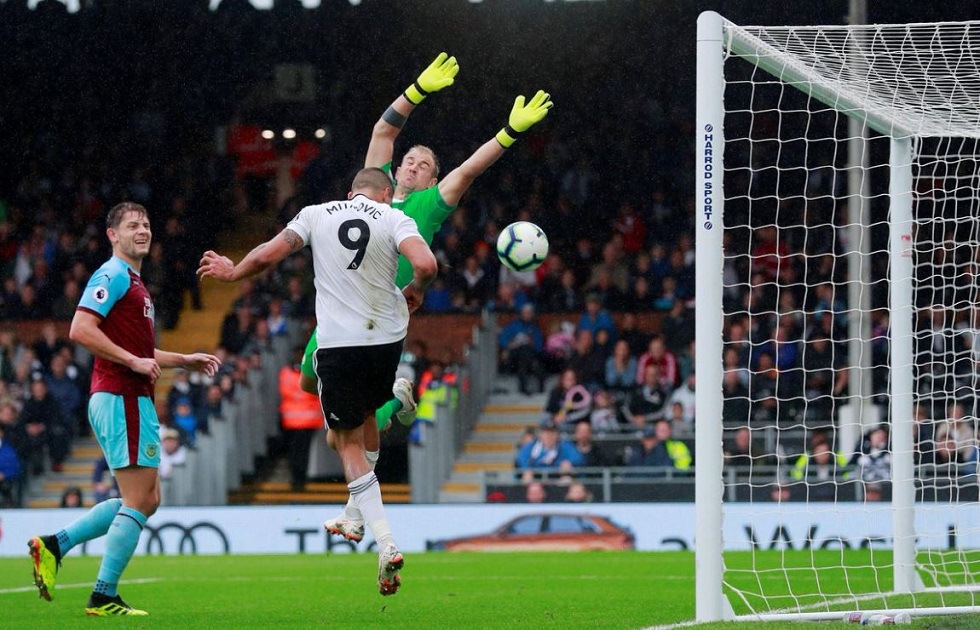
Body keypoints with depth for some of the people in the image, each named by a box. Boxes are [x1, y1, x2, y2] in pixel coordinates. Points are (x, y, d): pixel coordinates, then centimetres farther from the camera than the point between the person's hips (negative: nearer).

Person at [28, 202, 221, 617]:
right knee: (139, 501, -8)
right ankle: (103, 597, -6)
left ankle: (55, 544, 11)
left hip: (131, 400, 10)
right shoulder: (113, 276, -9)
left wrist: (185, 361, 24)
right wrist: (134, 362, -21)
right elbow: (80, 330, -21)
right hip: (122, 399, -10)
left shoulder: (132, 282, 22)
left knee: (146, 500, 12)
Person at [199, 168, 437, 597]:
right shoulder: (393, 219, 0)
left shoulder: (316, 214, 4)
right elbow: (425, 264, -16)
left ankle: (386, 545, -10)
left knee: (349, 444, 3)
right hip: (387, 339, 1)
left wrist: (232, 272, 20)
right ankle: (358, 512, 35)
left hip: (337, 344, -1)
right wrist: (415, 291, 6)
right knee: (367, 412, 30)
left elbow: (266, 256, 0)